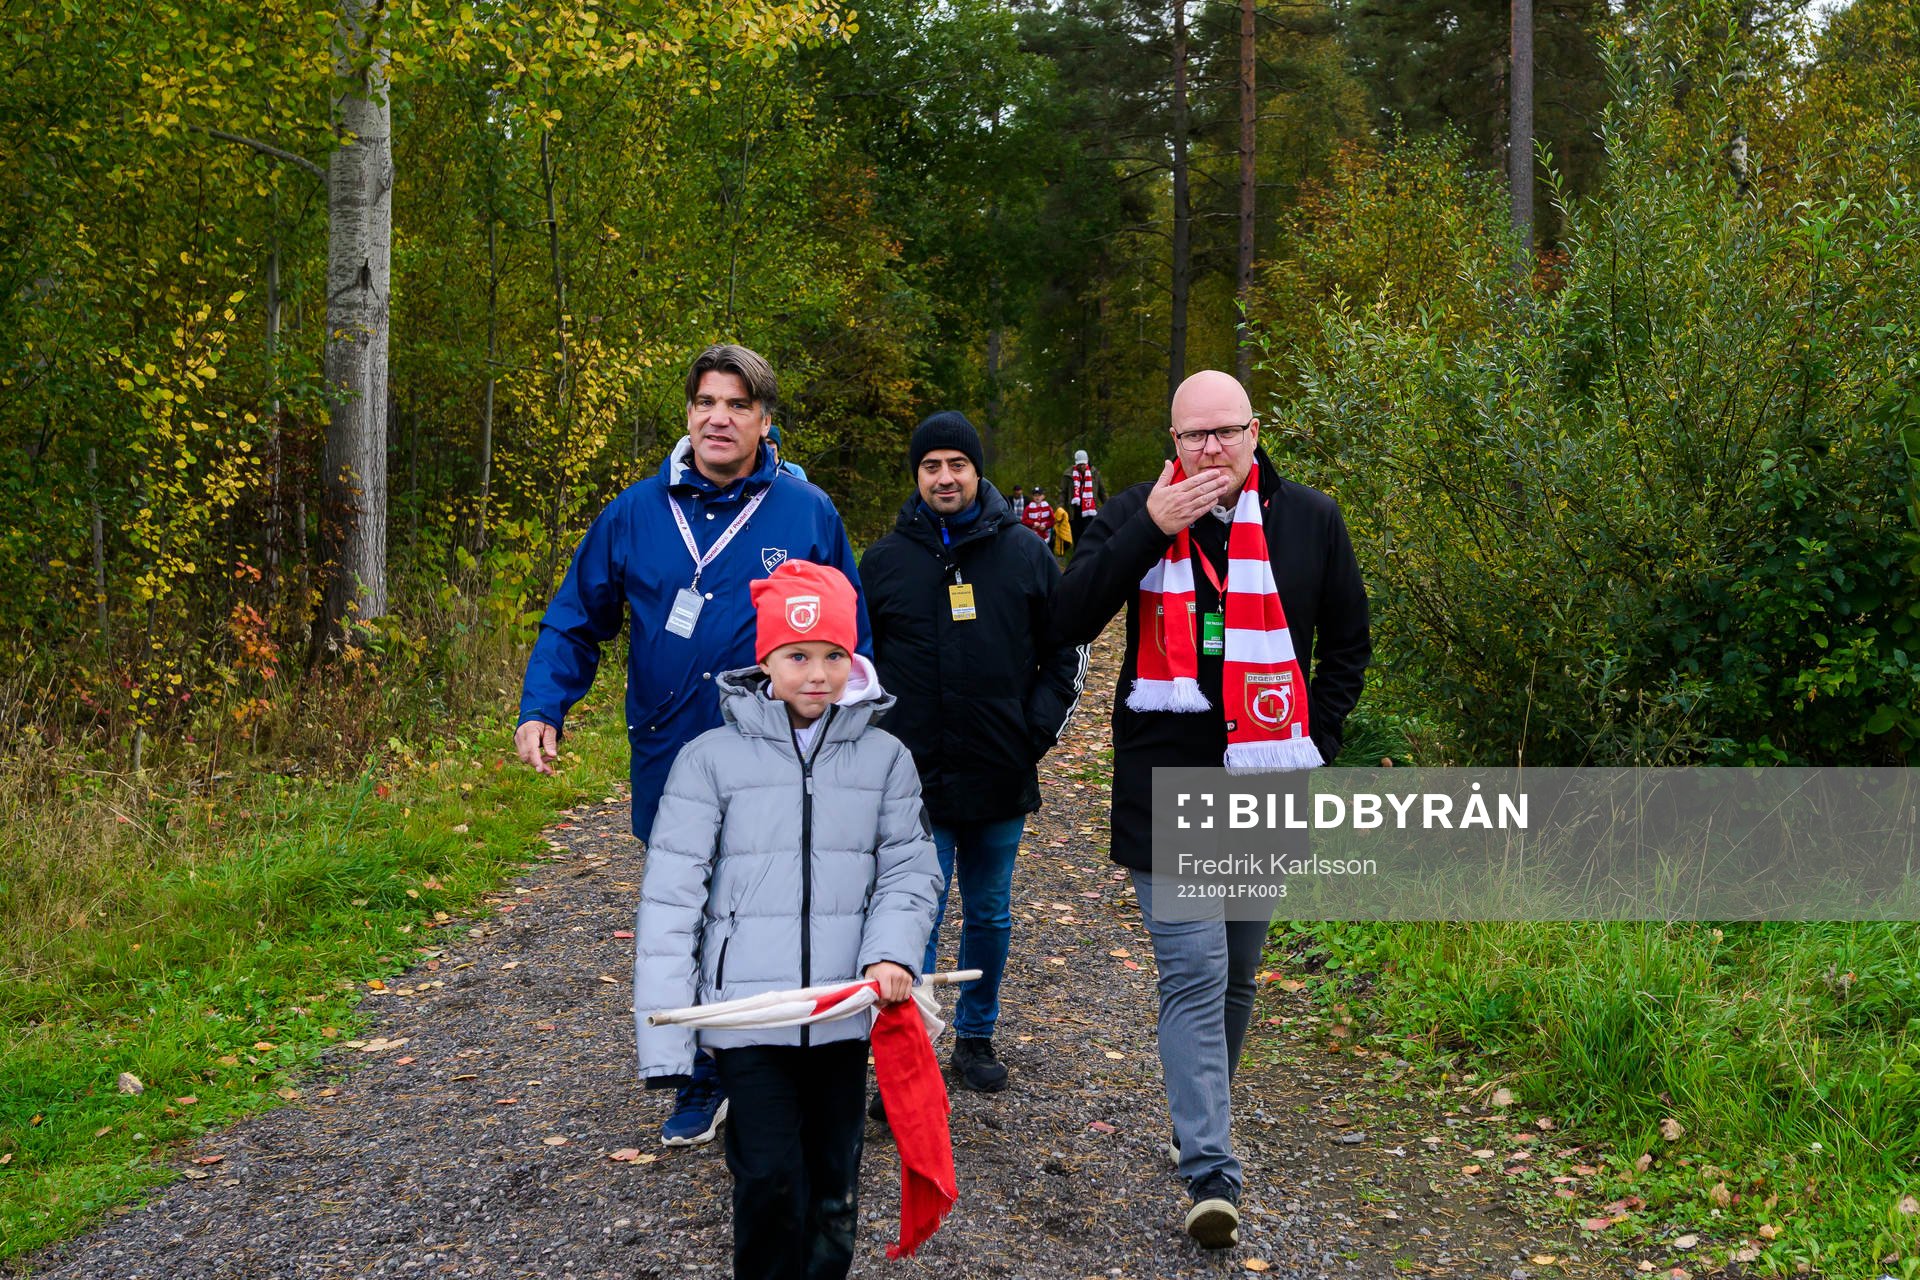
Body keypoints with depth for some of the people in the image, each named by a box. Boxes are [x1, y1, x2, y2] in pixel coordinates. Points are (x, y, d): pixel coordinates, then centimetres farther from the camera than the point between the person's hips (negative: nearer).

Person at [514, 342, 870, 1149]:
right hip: (672, 770, 2)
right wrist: (541, 710, -6)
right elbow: (575, 623, 10)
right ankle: (703, 1085, 29)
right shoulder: (636, 514, 3)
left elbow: (849, 642, 5)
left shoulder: (807, 513, -1)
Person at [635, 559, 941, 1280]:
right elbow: (671, 896, -5)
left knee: (833, 1182, 12)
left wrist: (893, 951, -17)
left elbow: (910, 870, 5)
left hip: (844, 1012, 2)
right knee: (770, 1181, -6)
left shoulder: (885, 759, 3)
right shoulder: (711, 760, -4)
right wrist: (664, 1037, -11)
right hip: (746, 1012, -2)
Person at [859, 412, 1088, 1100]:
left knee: (990, 915, 14)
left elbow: (1068, 651, 10)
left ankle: (976, 1037, 30)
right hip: (915, 784, -2)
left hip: (1001, 781, 2)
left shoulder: (1026, 554, 3)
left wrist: (1039, 728, -1)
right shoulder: (885, 560, 3)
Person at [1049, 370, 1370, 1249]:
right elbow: (1067, 623, -12)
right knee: (1193, 976, -9)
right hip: (1167, 789, -2)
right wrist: (1150, 530, -19)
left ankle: (1199, 1123, 36)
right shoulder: (1135, 516, 0)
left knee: (1237, 974, 16)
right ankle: (1211, 1175, -10)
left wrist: (1314, 740, 5)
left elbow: (1348, 643, 15)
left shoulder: (1310, 521, 4)